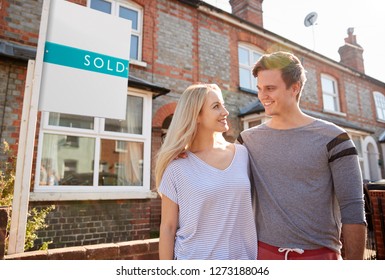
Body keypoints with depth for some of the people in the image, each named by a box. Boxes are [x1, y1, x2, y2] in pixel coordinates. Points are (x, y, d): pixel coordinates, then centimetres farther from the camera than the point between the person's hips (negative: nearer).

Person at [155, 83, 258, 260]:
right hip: (194, 258, -3)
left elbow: (248, 208, 7)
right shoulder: (178, 167, -14)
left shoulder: (241, 154, -3)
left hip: (242, 257, 4)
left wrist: (256, 254, 8)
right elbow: (168, 227, -8)